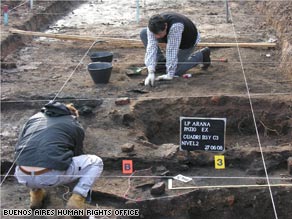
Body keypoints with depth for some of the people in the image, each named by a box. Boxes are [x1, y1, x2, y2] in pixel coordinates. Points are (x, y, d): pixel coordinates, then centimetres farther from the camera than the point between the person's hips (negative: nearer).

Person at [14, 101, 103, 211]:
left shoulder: (34, 118, 26)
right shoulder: (75, 126, 19)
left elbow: (18, 147, 30)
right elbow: (77, 155, 30)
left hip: (23, 176, 4)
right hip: (52, 176, -4)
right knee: (96, 162, 19)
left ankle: (36, 193, 23)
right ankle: (77, 198, 3)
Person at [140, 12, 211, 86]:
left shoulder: (176, 26, -46)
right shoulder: (153, 27, -30)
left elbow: (172, 51, -44)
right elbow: (151, 47, -36)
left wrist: (170, 75, -41)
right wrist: (151, 72, -46)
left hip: (188, 40, -5)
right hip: (171, 36, 6)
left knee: (175, 71, -11)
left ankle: (202, 55, 6)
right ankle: (161, 62, 1)